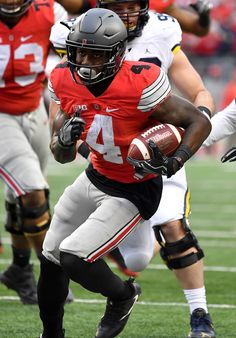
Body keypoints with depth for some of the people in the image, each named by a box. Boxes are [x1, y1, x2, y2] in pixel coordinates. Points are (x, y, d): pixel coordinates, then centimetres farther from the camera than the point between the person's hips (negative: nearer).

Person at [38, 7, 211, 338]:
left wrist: (173, 163, -35)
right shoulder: (67, 81, -11)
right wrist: (65, 140, -25)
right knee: (50, 258, 15)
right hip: (95, 177, 7)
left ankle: (122, 296, 14)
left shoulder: (139, 84, -29)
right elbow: (62, 156, -1)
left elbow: (200, 122, -20)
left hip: (132, 193, -7)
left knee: (73, 258, -18)